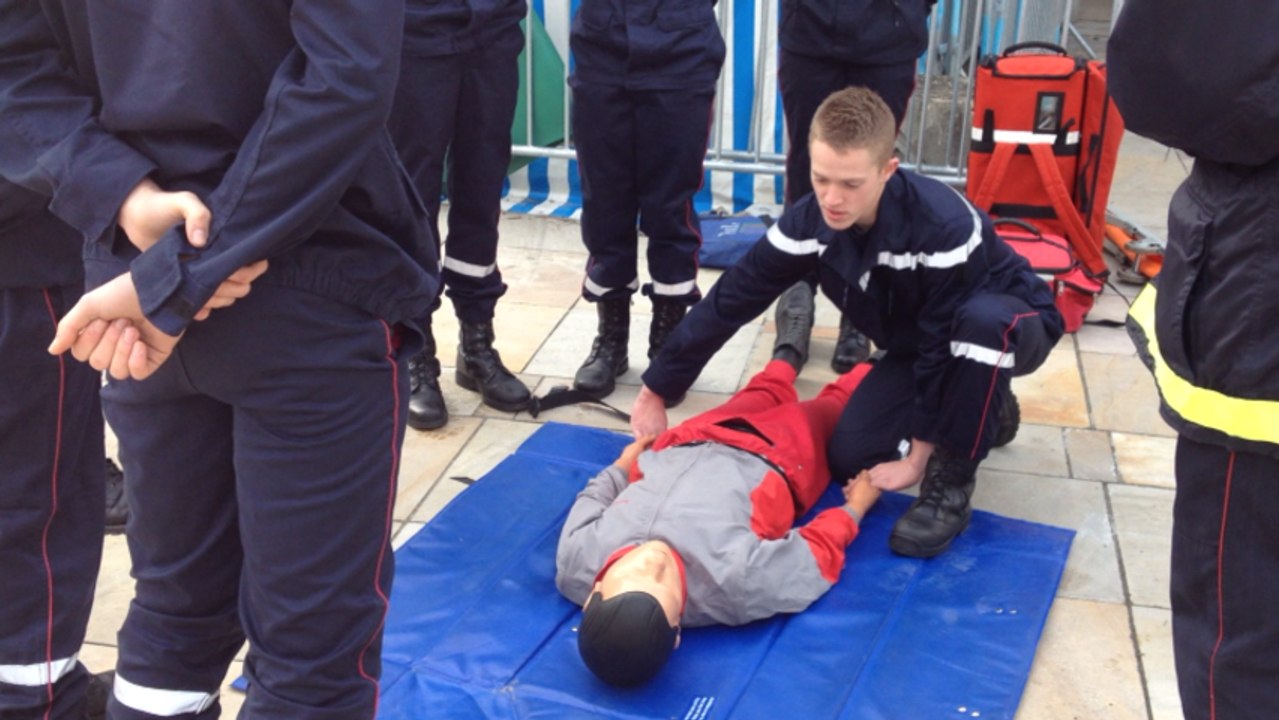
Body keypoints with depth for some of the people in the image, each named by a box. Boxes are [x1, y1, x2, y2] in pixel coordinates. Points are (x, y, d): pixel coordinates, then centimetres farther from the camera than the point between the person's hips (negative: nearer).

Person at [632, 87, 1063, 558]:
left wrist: (919, 454, -23)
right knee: (849, 458, -9)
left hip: (1009, 325, -5)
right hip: (921, 342, 5)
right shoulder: (809, 222, -22)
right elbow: (730, 301, -16)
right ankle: (980, 407, 15)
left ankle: (952, 480, -21)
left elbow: (943, 344, -30)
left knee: (983, 321, -42)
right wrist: (655, 393, -12)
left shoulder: (946, 228, -39)